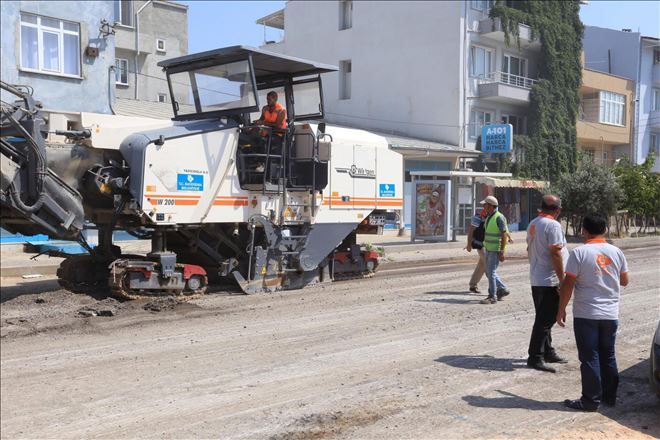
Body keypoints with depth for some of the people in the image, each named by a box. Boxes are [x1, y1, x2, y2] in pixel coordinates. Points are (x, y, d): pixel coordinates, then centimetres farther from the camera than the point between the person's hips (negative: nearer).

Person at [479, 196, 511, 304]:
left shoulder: (499, 217, -15)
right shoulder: (489, 217, 13)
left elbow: (504, 235, -18)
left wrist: (502, 251, -21)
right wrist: (485, 246, 21)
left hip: (496, 250, -9)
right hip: (488, 249, 9)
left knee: (491, 272, -8)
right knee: (489, 272, 13)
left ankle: (492, 297, -1)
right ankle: (503, 289, 26)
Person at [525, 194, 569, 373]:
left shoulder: (533, 224, 11)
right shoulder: (553, 225, -16)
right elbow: (555, 254, -21)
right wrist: (562, 280, -19)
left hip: (536, 279, 9)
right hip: (549, 280, -9)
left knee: (544, 318, 18)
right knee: (545, 320, -5)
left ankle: (548, 352, 28)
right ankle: (535, 357, -3)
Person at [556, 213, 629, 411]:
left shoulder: (579, 253, -13)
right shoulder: (616, 252, 2)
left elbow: (568, 284, -14)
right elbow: (624, 281, 12)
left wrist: (561, 309, -5)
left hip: (586, 315, -5)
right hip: (610, 314, 5)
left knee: (590, 358, 1)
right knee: (608, 356, 16)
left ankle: (590, 400, 5)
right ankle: (610, 396, 25)